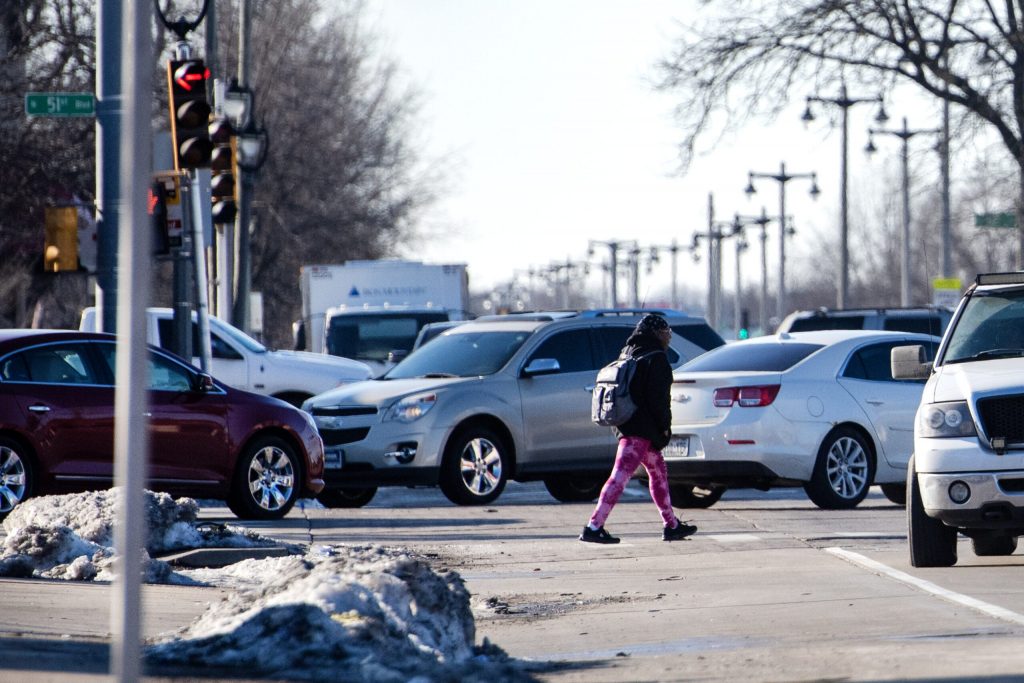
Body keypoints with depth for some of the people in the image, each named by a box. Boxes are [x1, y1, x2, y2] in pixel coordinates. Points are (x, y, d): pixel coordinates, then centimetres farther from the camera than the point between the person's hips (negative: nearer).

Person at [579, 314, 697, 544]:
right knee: (620, 476, -14)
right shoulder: (655, 358, -10)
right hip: (642, 428, -10)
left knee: (659, 473, 20)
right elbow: (658, 397, -17)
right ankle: (594, 527, -20)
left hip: (627, 426, 10)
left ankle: (672, 526, 27)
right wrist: (665, 426, -7)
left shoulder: (628, 355, 17)